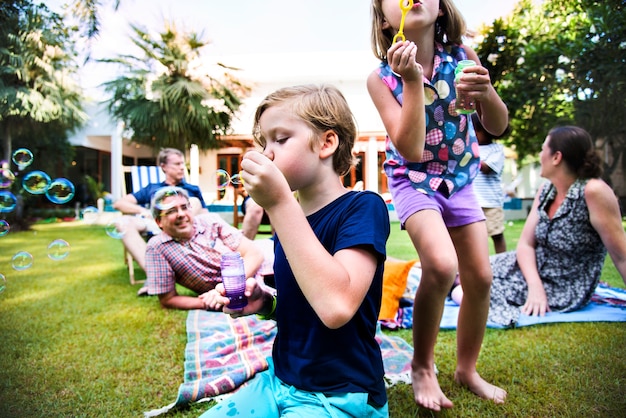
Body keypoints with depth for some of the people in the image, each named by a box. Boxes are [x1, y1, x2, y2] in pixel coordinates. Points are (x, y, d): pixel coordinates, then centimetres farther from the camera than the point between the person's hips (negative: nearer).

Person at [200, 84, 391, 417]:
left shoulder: (364, 207, -17)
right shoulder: (289, 216, 3)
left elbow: (336, 307, -34)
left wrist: (278, 202, -31)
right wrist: (264, 302, -5)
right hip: (280, 380, 7)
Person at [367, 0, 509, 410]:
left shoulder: (462, 56, -6)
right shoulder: (382, 77, -14)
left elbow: (498, 126, -4)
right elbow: (411, 150, -24)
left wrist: (486, 91, -25)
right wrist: (413, 81, -31)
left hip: (460, 179, 4)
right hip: (414, 180, -4)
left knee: (480, 277, 3)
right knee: (441, 265, -27)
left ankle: (467, 369, 28)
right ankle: (422, 367, 0)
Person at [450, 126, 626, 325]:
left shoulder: (594, 191, -24)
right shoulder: (545, 191, -3)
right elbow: (526, 243, -3)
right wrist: (534, 285, -19)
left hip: (563, 291, -6)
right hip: (534, 272, 6)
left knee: (465, 295, -9)